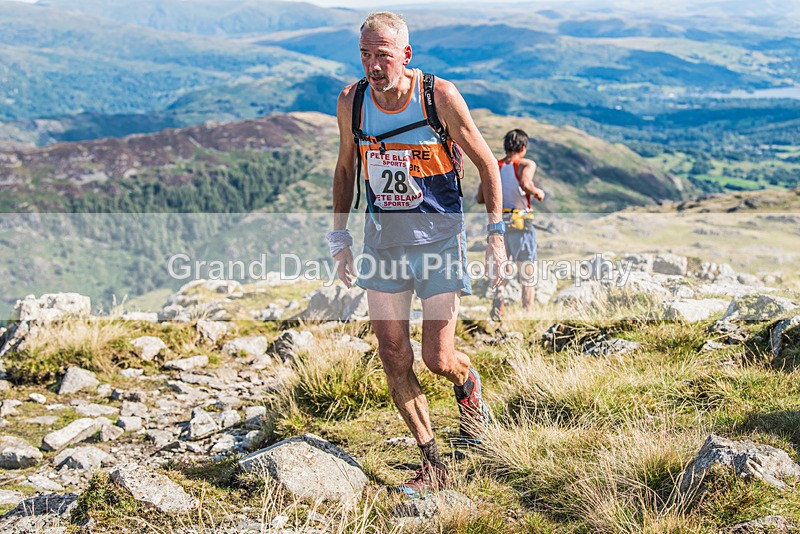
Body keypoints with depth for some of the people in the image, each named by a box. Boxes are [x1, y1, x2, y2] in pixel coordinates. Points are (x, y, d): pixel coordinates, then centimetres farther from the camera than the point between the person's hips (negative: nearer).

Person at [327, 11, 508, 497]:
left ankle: (469, 384, 35)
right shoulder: (351, 101, -2)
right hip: (383, 237, 4)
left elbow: (486, 162, -3)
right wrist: (340, 236, 11)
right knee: (394, 360, 1)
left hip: (439, 235, -3)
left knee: (438, 360, -5)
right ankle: (433, 465, 16)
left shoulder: (439, 95, -13)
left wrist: (497, 233, -7)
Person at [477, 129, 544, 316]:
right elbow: (525, 184, -27)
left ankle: (498, 300, -6)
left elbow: (480, 199, 5)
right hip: (521, 223, -3)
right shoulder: (527, 165, -6)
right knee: (528, 273, 7)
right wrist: (538, 192, -7)